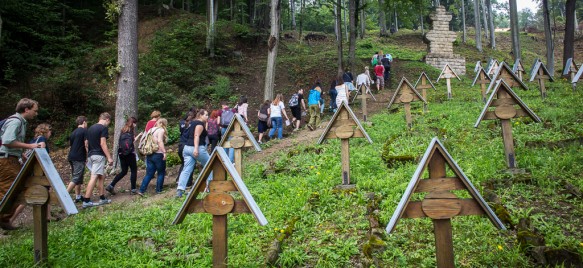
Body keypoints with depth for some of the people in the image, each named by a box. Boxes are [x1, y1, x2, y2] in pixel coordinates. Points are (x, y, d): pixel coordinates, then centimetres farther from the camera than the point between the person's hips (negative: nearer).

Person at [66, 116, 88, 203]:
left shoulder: (73, 132, 17)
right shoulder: (84, 131, -6)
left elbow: (70, 144, 20)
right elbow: (86, 144, -14)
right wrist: (88, 156, -8)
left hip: (71, 157, 8)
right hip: (79, 158, -8)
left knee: (76, 177, 14)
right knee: (76, 178, -7)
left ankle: (78, 196, 18)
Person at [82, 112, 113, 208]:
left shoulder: (90, 128, 16)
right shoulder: (103, 128, -9)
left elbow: (87, 144, 18)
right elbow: (103, 144, -15)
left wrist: (88, 155, 26)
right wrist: (109, 157, -14)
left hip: (91, 155, 9)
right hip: (99, 155, -9)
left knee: (102, 176, 16)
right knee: (94, 178, -8)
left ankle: (102, 198, 19)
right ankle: (86, 201, -10)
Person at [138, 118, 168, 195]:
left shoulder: (152, 129, 14)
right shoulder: (161, 130, -7)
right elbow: (160, 141, -22)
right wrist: (164, 152, -23)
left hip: (150, 155, 7)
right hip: (158, 154, -7)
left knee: (149, 174, 10)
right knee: (161, 173, 9)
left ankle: (142, 190, 4)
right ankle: (159, 190, 13)